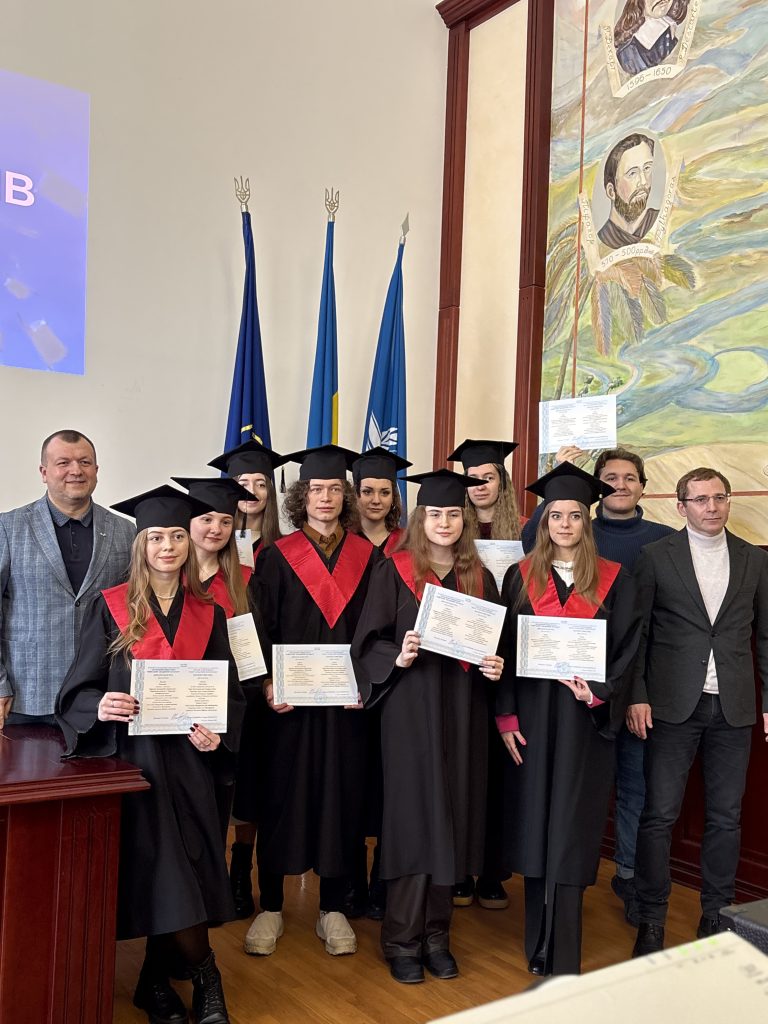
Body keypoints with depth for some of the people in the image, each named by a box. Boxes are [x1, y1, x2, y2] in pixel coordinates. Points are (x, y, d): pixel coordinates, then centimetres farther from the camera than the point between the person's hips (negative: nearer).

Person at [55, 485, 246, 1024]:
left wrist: (217, 734, -11)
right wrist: (100, 707, -24)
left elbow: (231, 692, 9)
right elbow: (78, 689, -2)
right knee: (165, 877, -6)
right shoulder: (110, 607, -1)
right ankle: (204, 976, 16)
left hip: (188, 762, 2)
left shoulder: (208, 614, 6)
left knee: (180, 877, 1)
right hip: (130, 757, -2)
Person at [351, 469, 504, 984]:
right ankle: (403, 939, 16)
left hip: (463, 713, 4)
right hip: (411, 709, -3)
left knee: (452, 819, 8)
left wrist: (496, 666, -7)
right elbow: (367, 642, -5)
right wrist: (397, 657, -23)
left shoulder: (479, 577, 9)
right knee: (414, 819, 0)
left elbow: (495, 643, 13)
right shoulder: (394, 572, -3)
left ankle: (436, 934, 23)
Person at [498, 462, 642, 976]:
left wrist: (600, 694, -16)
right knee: (536, 828, 9)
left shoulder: (614, 580, 1)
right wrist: (506, 716, -4)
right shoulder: (522, 576, 4)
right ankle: (542, 947, 25)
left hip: (585, 720, -1)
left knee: (569, 833, 0)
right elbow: (504, 650, 3)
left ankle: (560, 965, 9)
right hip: (532, 716, 2)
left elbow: (626, 651, 0)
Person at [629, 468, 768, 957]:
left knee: (726, 818, 10)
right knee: (659, 815, 1)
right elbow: (637, 632, -1)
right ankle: (651, 921, 13)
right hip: (673, 705, -2)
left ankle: (716, 916, 25)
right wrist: (637, 696, -7)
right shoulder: (656, 557, 0)